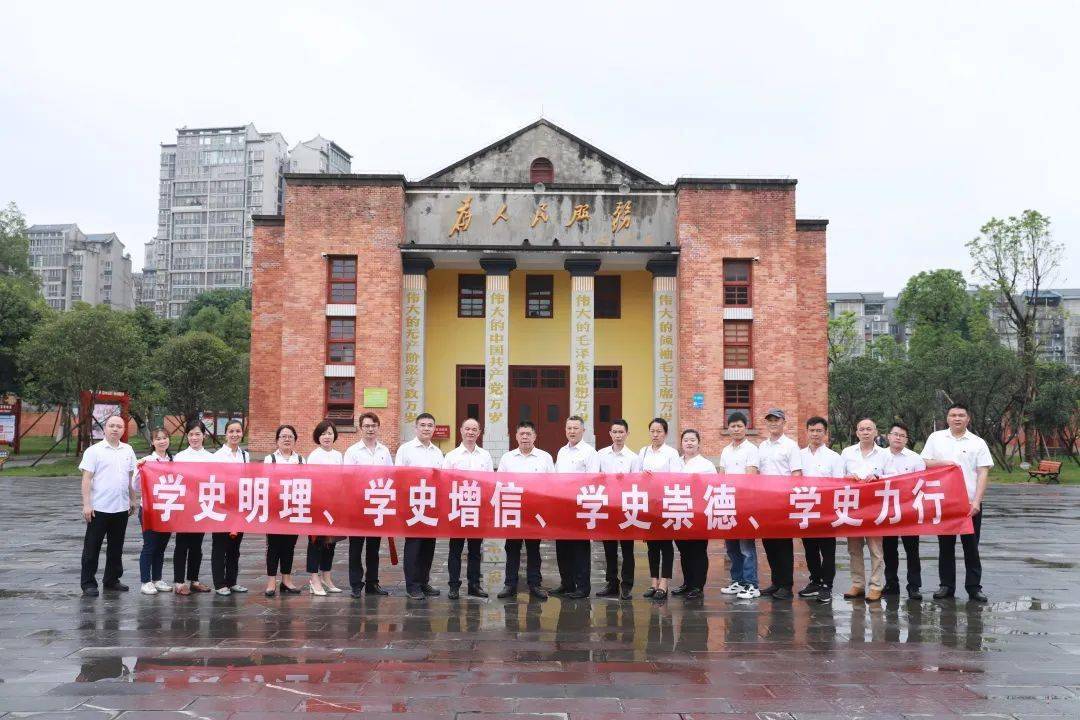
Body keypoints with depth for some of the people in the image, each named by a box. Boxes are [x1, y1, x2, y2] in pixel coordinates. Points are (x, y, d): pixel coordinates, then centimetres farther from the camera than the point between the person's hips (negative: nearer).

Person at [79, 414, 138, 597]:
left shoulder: (128, 450, 11)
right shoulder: (94, 451, -4)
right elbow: (86, 479, -8)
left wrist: (132, 500, 15)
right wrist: (86, 504, -14)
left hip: (121, 508, 5)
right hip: (99, 508, -5)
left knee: (116, 547, 13)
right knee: (92, 547, 2)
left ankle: (112, 580, 24)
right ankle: (88, 583, 10)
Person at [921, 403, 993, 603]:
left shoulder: (978, 443, 4)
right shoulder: (936, 438, 8)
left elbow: (983, 473, -1)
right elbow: (925, 463, 7)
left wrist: (976, 501, -11)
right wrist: (943, 463, -12)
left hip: (970, 503, -1)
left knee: (971, 547, 2)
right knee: (945, 545, 7)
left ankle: (974, 587, 9)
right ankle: (947, 586, 15)